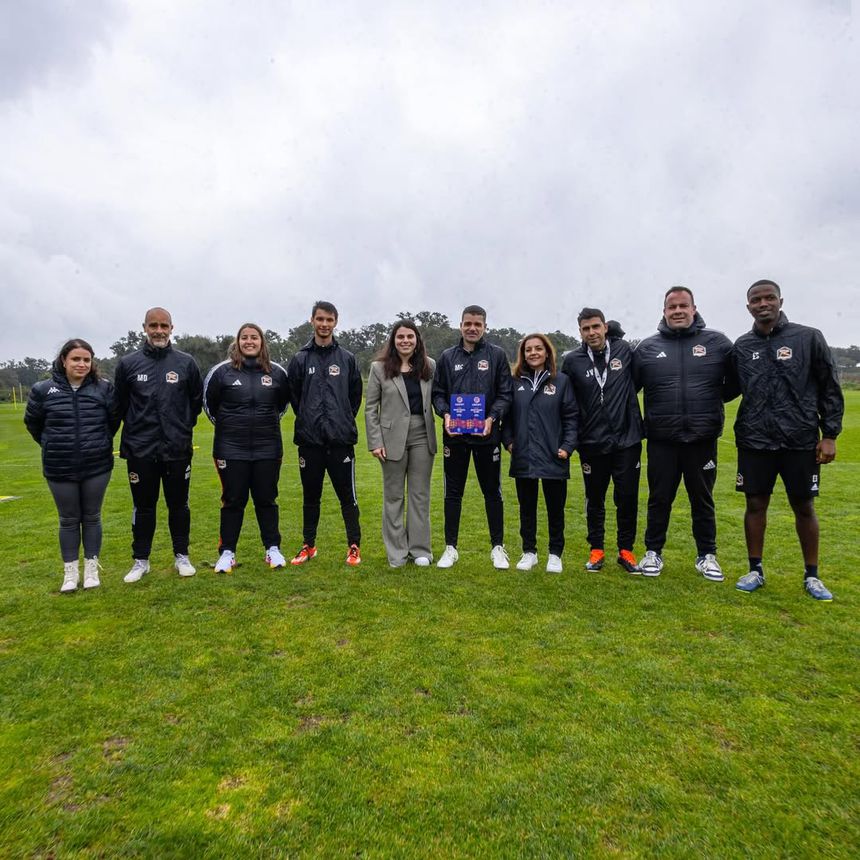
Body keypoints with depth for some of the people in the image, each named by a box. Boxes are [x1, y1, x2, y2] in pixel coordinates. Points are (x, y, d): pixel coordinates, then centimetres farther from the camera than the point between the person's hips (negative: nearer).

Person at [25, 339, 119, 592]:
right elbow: (32, 422, 9)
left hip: (97, 466, 0)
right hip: (60, 469, 1)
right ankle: (70, 572, 22)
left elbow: (114, 419, 6)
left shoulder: (104, 388, -6)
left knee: (92, 517, 11)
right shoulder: (43, 390, -5)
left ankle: (91, 568, 23)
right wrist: (53, 445, 13)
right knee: (69, 520, 11)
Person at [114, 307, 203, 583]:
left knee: (178, 504, 10)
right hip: (140, 449, 0)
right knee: (143, 506, 10)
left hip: (177, 448, 0)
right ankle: (141, 560, 24)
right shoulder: (128, 363, 1)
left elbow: (196, 400, 11)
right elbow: (119, 403, 12)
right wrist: (138, 426, 10)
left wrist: (183, 426, 9)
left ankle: (181, 556, 24)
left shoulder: (186, 362, 0)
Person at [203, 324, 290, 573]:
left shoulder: (276, 372, 2)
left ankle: (273, 549, 21)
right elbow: (208, 402, 9)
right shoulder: (222, 371, -3)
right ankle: (227, 552, 19)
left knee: (266, 500, 9)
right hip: (231, 449, -1)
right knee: (233, 501, 7)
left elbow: (284, 401, 18)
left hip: (268, 448, 1)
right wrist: (225, 425, 11)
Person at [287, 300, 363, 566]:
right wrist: (307, 420, 6)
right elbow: (293, 394, 8)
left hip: (341, 440, -1)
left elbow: (356, 395, 10)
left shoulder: (347, 358, 6)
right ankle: (308, 545, 27)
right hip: (309, 440, 1)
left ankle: (354, 546, 16)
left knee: (347, 495, 3)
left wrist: (344, 421, 6)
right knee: (311, 496, 12)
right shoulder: (300, 359, 5)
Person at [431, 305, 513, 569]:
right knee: (453, 492, 8)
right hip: (454, 435, 1)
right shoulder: (447, 356, 7)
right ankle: (450, 548, 20)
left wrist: (492, 417, -16)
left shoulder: (497, 355, 2)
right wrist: (445, 413, -11)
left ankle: (498, 547, 22)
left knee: (492, 492, 9)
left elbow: (505, 393, 0)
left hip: (487, 434, -1)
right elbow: (437, 392, 8)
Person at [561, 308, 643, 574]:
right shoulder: (572, 360, -3)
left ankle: (626, 550, 26)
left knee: (628, 498, 8)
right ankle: (596, 550, 29)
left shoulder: (624, 350, -2)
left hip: (627, 440, 0)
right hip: (592, 443, 0)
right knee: (594, 499, 12)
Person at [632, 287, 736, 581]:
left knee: (702, 499, 12)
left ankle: (707, 555, 28)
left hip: (703, 438, 0)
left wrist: (717, 399, 4)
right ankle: (653, 552, 25)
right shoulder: (647, 347, 2)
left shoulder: (717, 342, 1)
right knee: (659, 499, 10)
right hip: (661, 439, 0)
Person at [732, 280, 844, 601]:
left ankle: (812, 576, 24)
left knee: (804, 507, 8)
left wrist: (829, 435, -2)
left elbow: (830, 389, 2)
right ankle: (755, 570, 21)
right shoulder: (741, 346, 6)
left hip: (801, 441, -1)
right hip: (754, 441, 2)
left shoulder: (808, 338, 0)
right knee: (756, 504, 7)